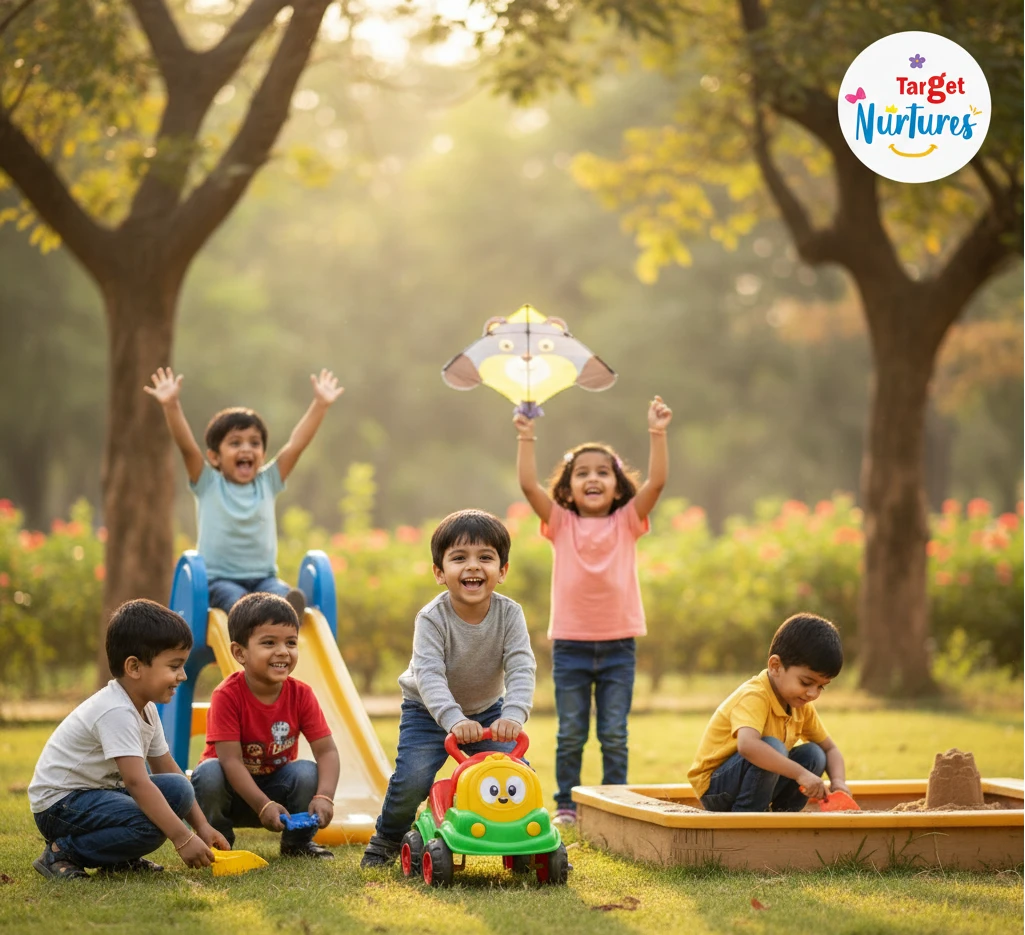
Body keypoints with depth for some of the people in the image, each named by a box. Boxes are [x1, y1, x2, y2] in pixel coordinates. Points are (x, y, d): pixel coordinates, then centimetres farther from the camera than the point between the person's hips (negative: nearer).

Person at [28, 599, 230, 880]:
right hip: (59, 802, -10)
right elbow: (137, 781, -32)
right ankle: (62, 853, -13)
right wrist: (183, 839, -33)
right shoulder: (116, 712, -26)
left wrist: (202, 826, 4)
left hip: (100, 792, 10)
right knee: (148, 827, -30)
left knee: (178, 789, -7)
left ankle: (119, 857, 4)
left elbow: (166, 770, 11)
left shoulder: (146, 708, 6)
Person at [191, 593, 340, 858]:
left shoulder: (301, 695, -13)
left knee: (308, 772, -26)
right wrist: (264, 806, -39)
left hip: (275, 784, 3)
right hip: (232, 790, -3)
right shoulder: (227, 695, -23)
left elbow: (327, 750, -17)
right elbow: (231, 760, -29)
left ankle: (297, 843, 0)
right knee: (208, 773, -34)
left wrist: (324, 797, -36)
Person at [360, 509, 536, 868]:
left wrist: (512, 716, -48)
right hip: (429, 710, -2)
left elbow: (521, 670, -29)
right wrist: (454, 720, -55)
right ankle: (387, 841, 8)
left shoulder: (509, 614, -20)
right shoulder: (432, 619, -27)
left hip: (487, 710, 2)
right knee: (412, 778, -19)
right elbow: (429, 676, -38)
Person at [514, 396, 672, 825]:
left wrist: (657, 433, -17)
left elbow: (656, 482, -10)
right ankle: (566, 805, 15)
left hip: (618, 644, 0)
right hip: (570, 643, 0)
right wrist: (526, 438, -16)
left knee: (614, 734, 6)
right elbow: (528, 485, -10)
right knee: (570, 734, 7)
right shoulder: (561, 523, 2)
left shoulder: (626, 522, 2)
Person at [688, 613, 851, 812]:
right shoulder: (754, 696, -26)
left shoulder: (802, 707, 1)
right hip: (715, 787, -8)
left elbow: (830, 749, 10)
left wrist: (838, 780, -13)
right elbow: (747, 745, -45)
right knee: (772, 747, -30)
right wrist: (800, 773, -45)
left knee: (813, 754, -7)